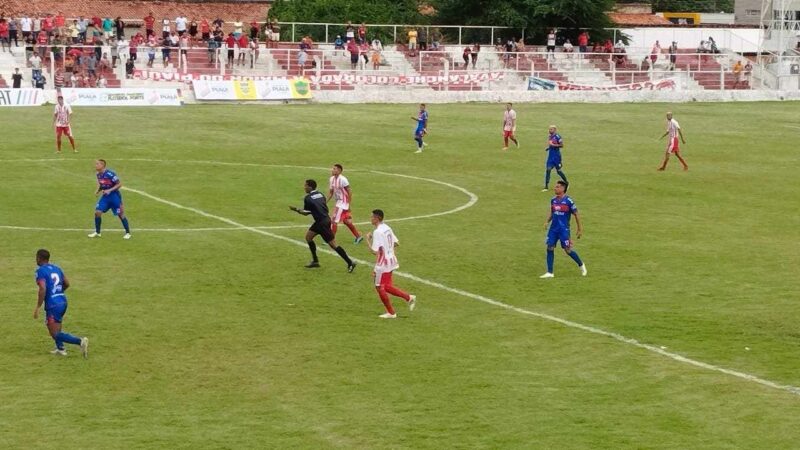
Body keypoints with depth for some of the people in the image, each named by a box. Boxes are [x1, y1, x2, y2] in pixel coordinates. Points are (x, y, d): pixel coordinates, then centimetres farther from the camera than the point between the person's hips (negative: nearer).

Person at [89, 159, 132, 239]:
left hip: (114, 196, -7)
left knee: (120, 214, 1)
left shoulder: (109, 174, -22)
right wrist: (98, 190, -2)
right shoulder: (99, 175, 1)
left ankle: (128, 233, 14)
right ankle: (97, 232, 10)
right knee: (97, 212, -4)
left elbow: (119, 184, -18)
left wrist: (109, 190, -25)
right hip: (105, 196, 7)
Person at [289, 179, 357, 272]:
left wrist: (296, 210, 12)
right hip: (326, 219, 9)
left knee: (333, 244, -5)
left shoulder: (308, 198, -11)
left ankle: (350, 263, -5)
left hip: (322, 223, -9)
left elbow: (306, 213, -3)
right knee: (308, 236, 18)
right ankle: (315, 261, 23)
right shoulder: (321, 195, 9)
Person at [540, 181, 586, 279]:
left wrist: (580, 229, -2)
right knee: (550, 248, -1)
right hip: (553, 228, 5)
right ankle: (549, 272, 6)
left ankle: (581, 265, 22)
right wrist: (547, 221, 2)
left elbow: (576, 215, -4)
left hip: (564, 229, -5)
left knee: (567, 250, -3)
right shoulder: (553, 200, 6)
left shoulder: (568, 201, -11)